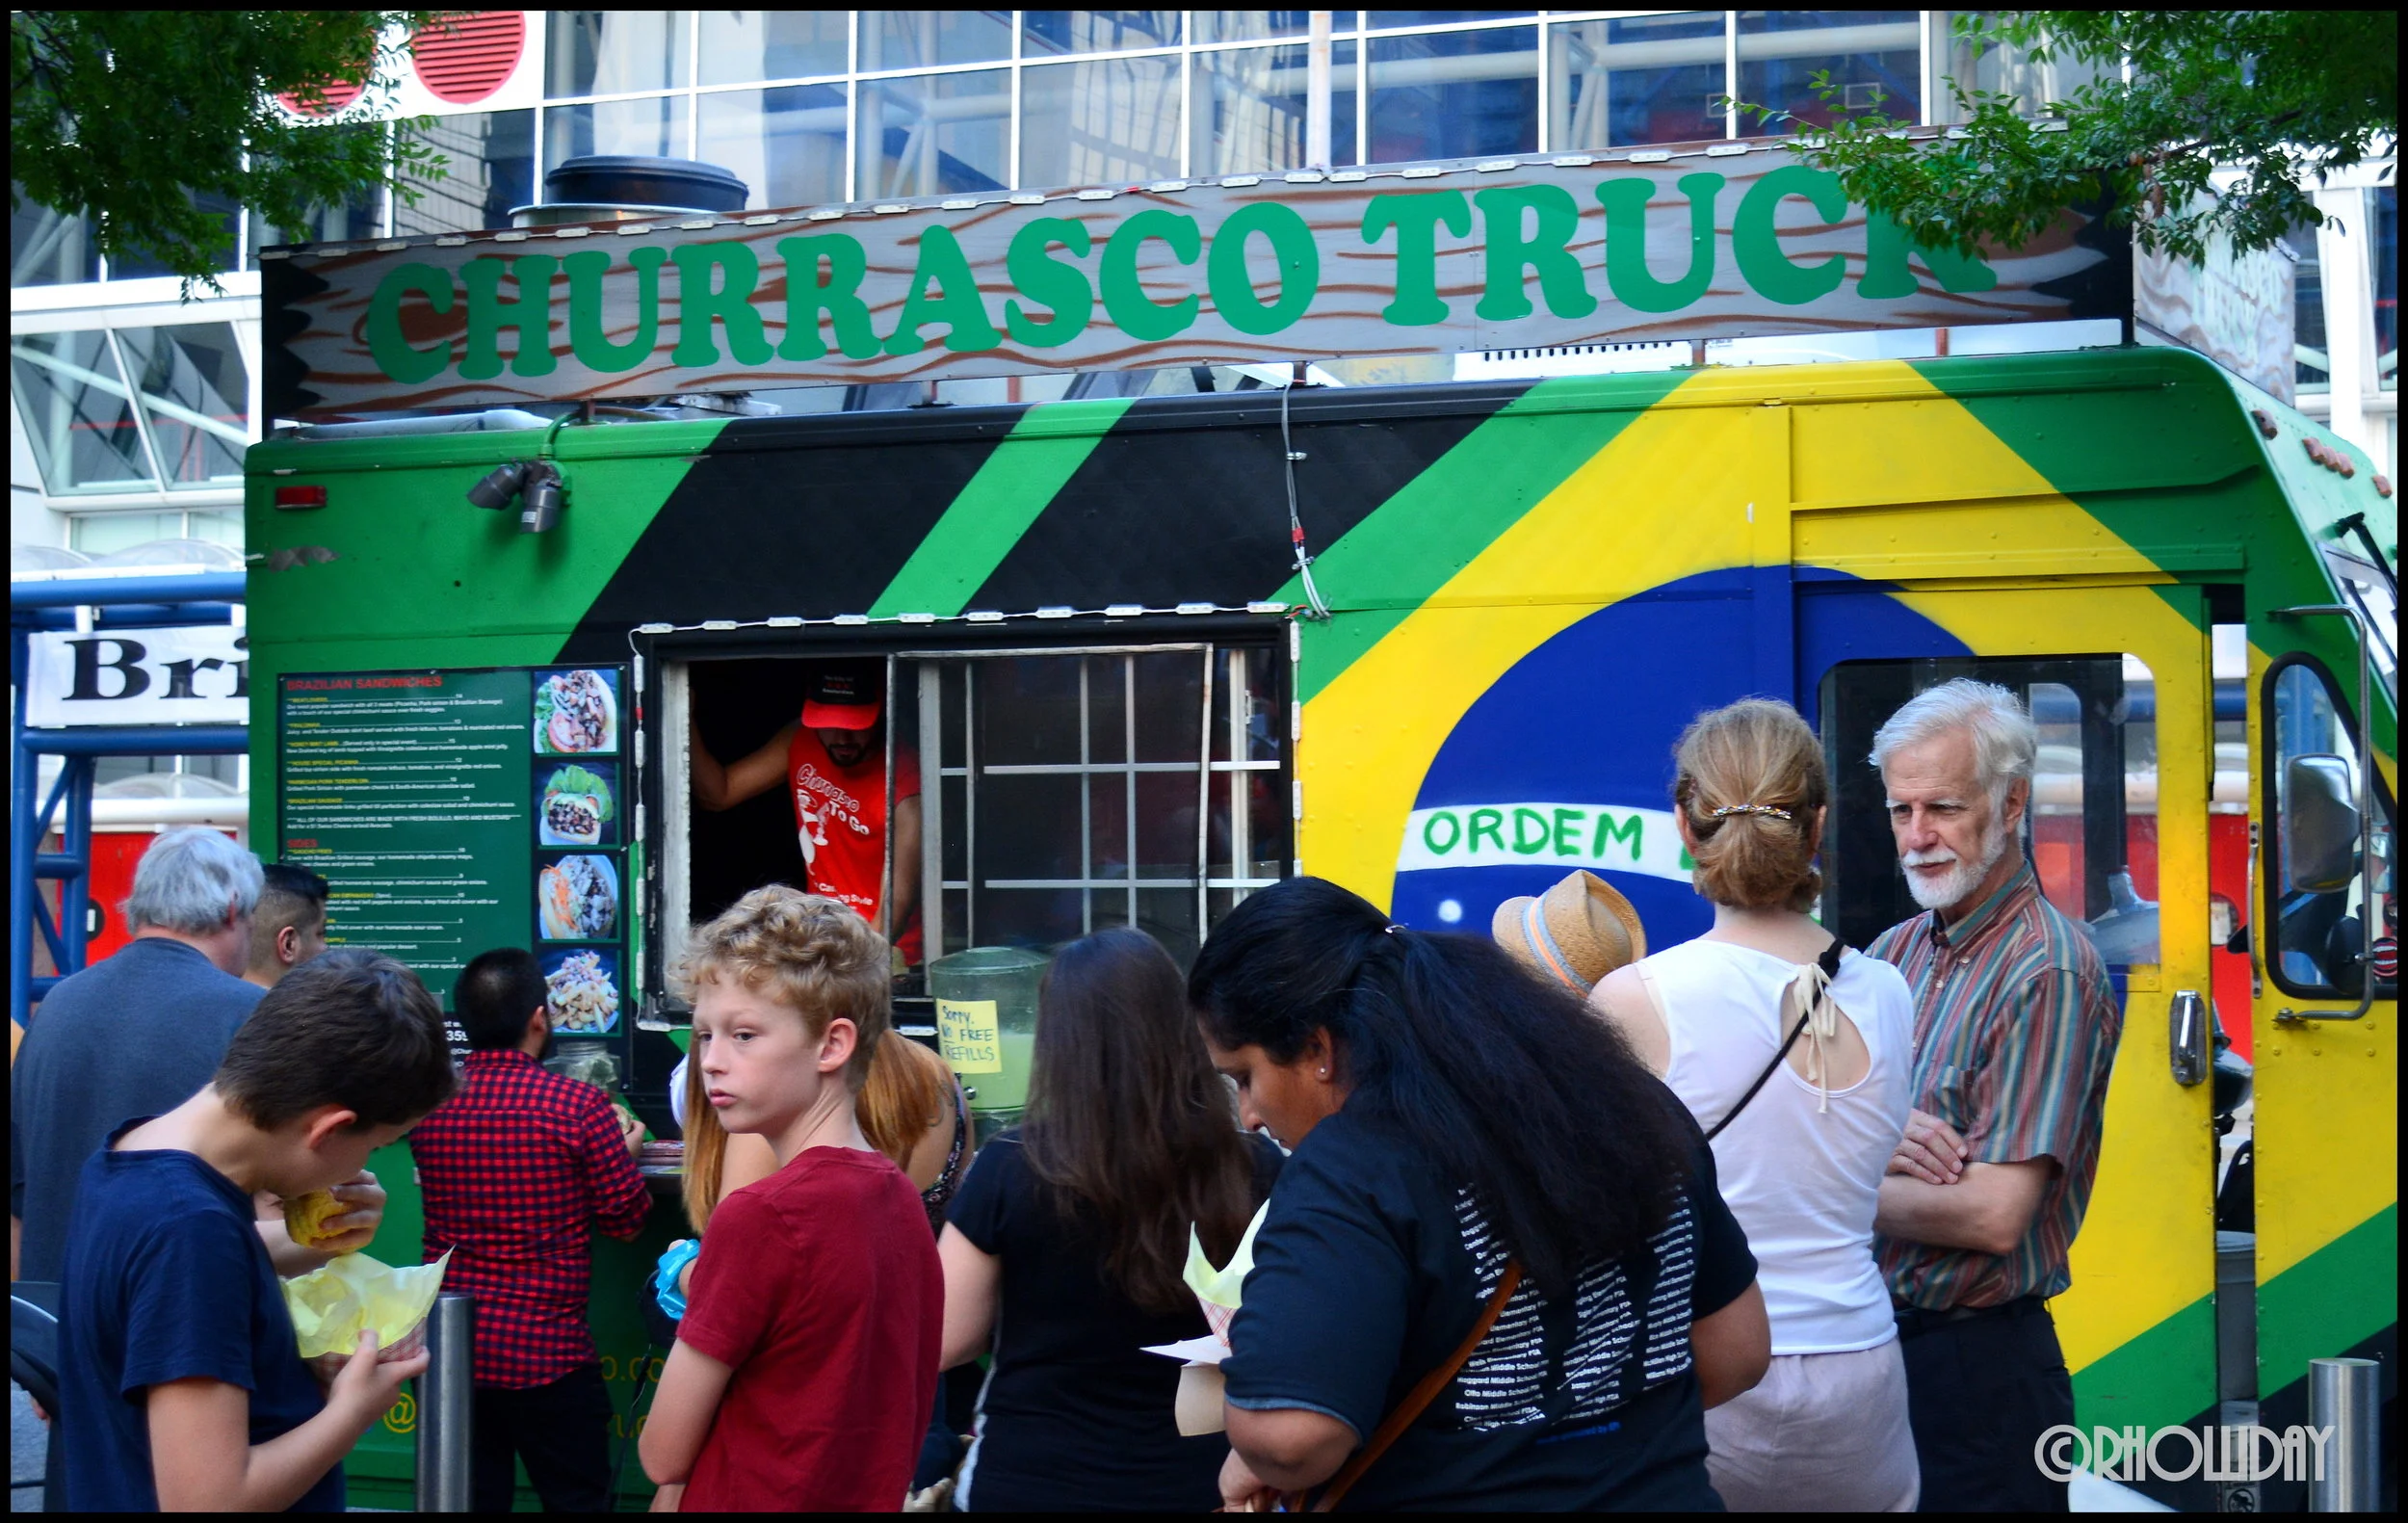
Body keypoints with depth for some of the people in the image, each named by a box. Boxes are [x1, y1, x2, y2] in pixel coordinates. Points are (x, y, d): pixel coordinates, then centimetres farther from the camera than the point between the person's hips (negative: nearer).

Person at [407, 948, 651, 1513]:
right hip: (546, 1355, -4)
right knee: (578, 1501, 9)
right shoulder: (580, 1106, -13)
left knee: (474, 1500, 11)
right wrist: (625, 1148, 18)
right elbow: (626, 1219, -4)